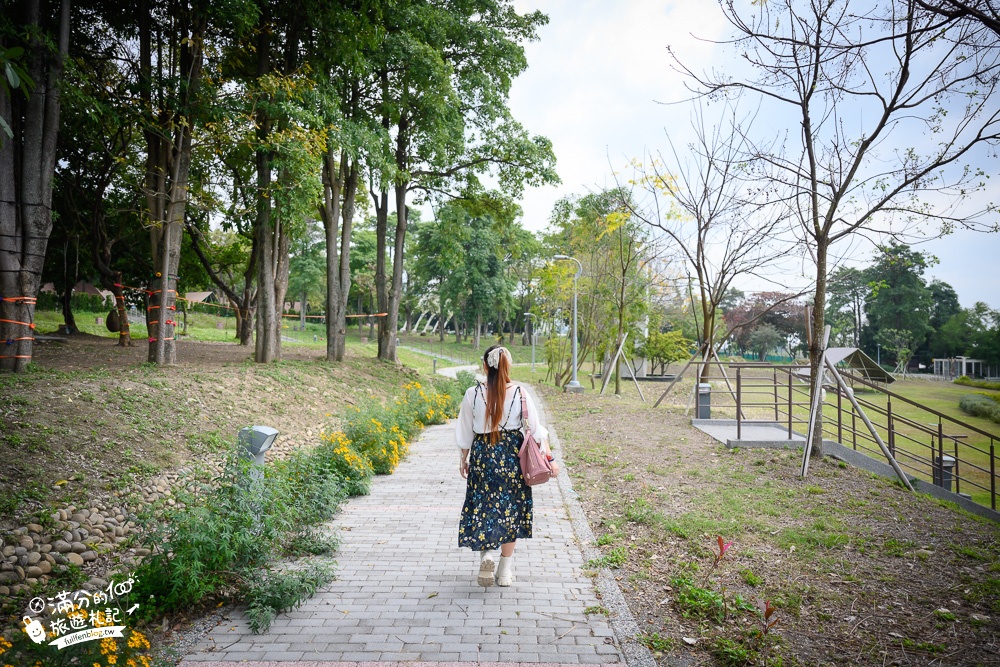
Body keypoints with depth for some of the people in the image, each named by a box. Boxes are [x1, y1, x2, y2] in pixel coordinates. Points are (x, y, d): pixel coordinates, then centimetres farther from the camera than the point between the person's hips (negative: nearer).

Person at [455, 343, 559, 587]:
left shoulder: (473, 394, -8)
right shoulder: (520, 393, -8)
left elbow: (465, 432, 1)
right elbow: (537, 429, -5)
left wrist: (463, 460, 14)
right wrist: (550, 458, 2)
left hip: (483, 454, 0)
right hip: (513, 456, 1)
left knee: (482, 506, 15)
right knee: (510, 508, 13)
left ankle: (486, 554, -5)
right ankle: (505, 570, 20)